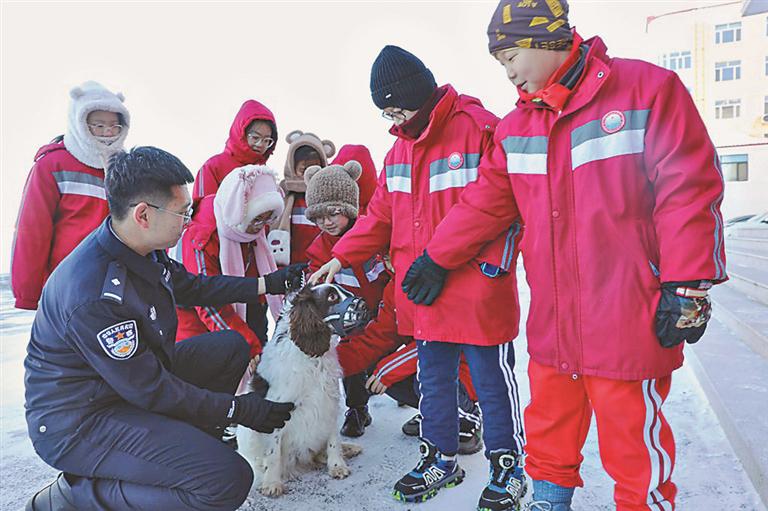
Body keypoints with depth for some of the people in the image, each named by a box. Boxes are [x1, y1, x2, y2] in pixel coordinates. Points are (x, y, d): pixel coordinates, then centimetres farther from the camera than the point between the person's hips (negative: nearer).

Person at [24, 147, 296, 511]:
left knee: (232, 346, 13)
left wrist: (269, 284, 8)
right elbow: (149, 390, -24)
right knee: (228, 480, -22)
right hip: (79, 422, -9)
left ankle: (191, 442, 12)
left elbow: (190, 287, 12)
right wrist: (238, 410, -15)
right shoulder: (93, 296, -33)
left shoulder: (142, 248, -7)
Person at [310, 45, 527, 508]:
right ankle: (440, 459, 36)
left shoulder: (481, 129, -10)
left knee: (493, 381, 8)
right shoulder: (400, 148, 12)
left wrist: (493, 261, -15)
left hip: (477, 292, -6)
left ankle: (508, 466, 28)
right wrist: (342, 258, 8)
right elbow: (381, 214, 15)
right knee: (434, 380, 18)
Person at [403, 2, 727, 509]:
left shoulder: (648, 88, -6)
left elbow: (690, 190, -9)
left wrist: (686, 286, -12)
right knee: (548, 439, 18)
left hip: (627, 325, -5)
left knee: (633, 450, 7)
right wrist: (437, 258, 15)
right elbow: (484, 202, 15)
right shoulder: (516, 127, 11)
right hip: (551, 328, 6)